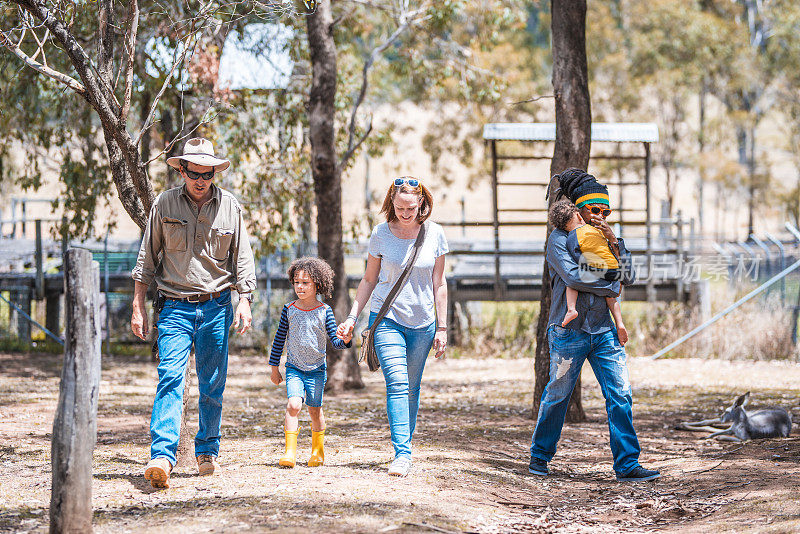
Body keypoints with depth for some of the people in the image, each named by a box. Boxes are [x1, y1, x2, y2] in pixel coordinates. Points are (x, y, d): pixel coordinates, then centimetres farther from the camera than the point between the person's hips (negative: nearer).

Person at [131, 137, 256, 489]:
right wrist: (138, 306, 3)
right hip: (175, 306, -2)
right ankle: (162, 456, -25)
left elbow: (242, 258, 10)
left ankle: (207, 450, 23)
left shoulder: (230, 207, 4)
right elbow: (147, 257, 7)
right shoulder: (164, 204, 2)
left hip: (216, 306, 2)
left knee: (212, 386, 6)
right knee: (170, 378, -16)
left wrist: (245, 301, -1)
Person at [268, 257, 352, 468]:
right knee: (293, 404, -19)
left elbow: (334, 341, -4)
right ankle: (290, 451, -17)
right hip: (294, 368, 0)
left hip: (317, 369, 0)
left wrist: (345, 341, -27)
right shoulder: (289, 310, 1)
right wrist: (274, 367, 10)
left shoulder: (324, 311, -4)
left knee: (315, 410, 6)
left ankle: (318, 450, 26)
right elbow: (279, 339, 8)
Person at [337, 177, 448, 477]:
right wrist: (352, 317, 2)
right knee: (397, 384, -16)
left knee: (411, 388, 7)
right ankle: (402, 453, -22)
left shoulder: (434, 235, 0)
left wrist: (442, 327, 5)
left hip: (422, 323, 2)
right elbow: (369, 280, 8)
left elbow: (439, 284, 5)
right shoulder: (381, 234, -2)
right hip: (387, 318, -2)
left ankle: (405, 445, 22)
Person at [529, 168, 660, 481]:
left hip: (604, 331, 5)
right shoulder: (559, 239, -5)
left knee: (620, 394, -5)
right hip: (569, 332, -5)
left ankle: (627, 465, -5)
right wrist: (611, 287, -8)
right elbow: (573, 276, -20)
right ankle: (539, 455, 26)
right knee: (557, 396, 6)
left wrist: (614, 242, -9)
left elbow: (628, 277, 3)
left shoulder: (605, 239, 12)